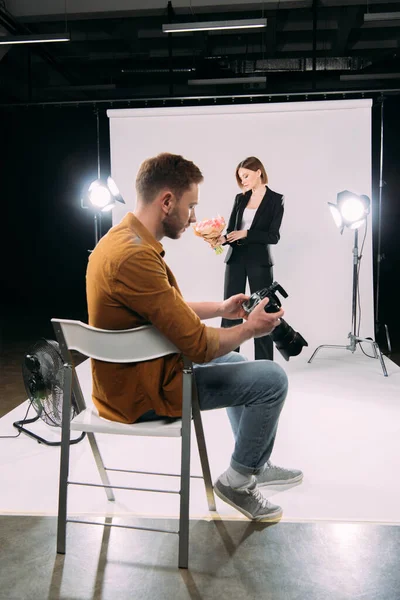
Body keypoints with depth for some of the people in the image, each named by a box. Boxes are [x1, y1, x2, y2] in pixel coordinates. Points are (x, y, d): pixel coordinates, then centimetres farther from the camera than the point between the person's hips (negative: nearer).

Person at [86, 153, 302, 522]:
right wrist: (249, 329, -10)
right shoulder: (135, 256, -30)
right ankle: (238, 480, 15)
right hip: (144, 392, -10)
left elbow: (170, 309, 16)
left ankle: (255, 465, 38)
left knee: (236, 363, 25)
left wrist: (220, 308, 11)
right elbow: (199, 345, -27)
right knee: (272, 379, -7)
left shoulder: (122, 238, 3)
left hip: (130, 375, 10)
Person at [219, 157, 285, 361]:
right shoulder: (240, 199, 11)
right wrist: (222, 239, -13)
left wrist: (246, 233, -18)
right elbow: (231, 229, 8)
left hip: (259, 261, -4)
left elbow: (273, 236, -9)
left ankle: (264, 363, 12)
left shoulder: (275, 199, -2)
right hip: (236, 259, 4)